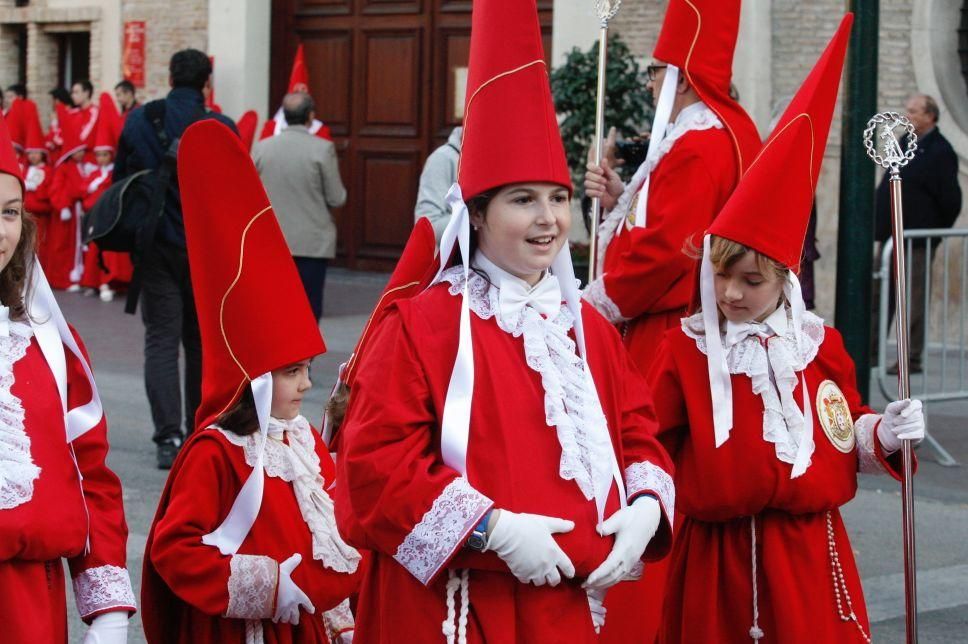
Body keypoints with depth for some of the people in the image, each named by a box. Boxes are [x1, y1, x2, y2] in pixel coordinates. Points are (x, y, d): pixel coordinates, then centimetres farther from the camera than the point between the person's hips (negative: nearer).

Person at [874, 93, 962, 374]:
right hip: (892, 235, 8)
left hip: (918, 241, -8)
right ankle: (870, 352, 16)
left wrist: (936, 231, -5)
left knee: (913, 301, -2)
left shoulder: (940, 152, -13)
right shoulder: (906, 143, 12)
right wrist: (881, 223, 12)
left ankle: (911, 358, 5)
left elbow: (951, 200, -13)